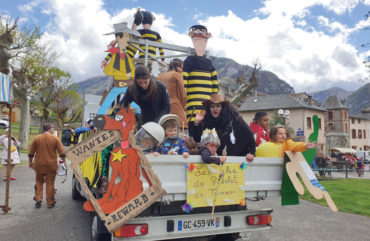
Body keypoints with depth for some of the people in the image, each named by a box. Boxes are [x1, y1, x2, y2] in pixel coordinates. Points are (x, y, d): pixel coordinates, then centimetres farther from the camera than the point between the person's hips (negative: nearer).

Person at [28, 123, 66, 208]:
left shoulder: (36, 138, 0)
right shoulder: (55, 139, -5)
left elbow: (31, 153, 6)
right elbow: (62, 152, -5)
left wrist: (30, 161, 20)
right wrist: (63, 159, 10)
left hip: (39, 165, 2)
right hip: (51, 165, -2)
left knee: (39, 182, 19)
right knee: (50, 183, 7)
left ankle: (38, 198, 9)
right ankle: (50, 202, 13)